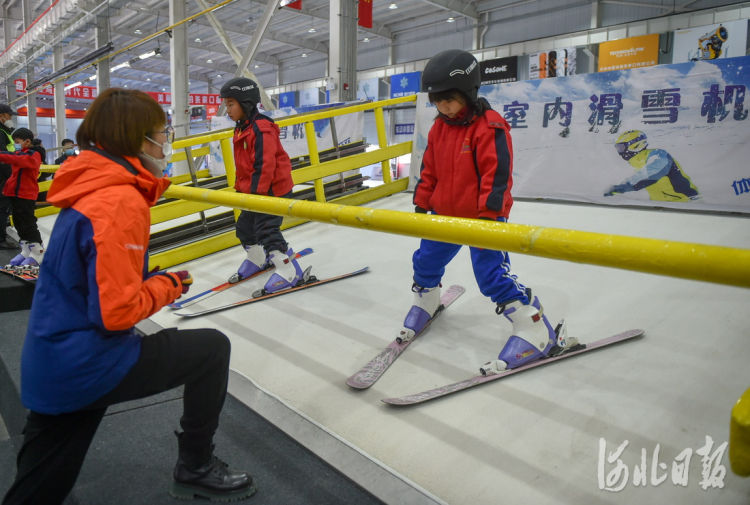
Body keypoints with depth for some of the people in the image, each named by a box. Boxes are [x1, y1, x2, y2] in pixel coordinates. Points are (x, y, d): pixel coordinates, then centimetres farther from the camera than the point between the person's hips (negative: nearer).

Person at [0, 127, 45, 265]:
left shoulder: (34, 154, -10)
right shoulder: (18, 153, 16)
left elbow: (23, 161, -28)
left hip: (27, 194, -9)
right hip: (14, 193, 9)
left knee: (28, 224, -6)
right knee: (18, 223, 13)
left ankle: (37, 253, 1)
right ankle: (26, 251, 22)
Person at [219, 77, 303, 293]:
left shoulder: (261, 129, -20)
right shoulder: (242, 128, 12)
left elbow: (265, 166, -25)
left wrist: (256, 192, -25)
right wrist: (242, 187, 20)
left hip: (273, 190, -10)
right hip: (253, 190, 10)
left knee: (267, 231, -11)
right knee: (244, 227, 17)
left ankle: (290, 271, -1)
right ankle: (258, 259, 39)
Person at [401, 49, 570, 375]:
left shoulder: (489, 127, -16)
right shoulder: (438, 128, 8)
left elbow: (497, 174, -19)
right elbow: (429, 170, 14)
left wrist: (489, 214, -21)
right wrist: (421, 203, 13)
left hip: (482, 217, -7)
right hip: (444, 214, 7)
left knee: (492, 275, -11)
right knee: (425, 261, 14)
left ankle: (535, 331, 0)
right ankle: (425, 302, 43)